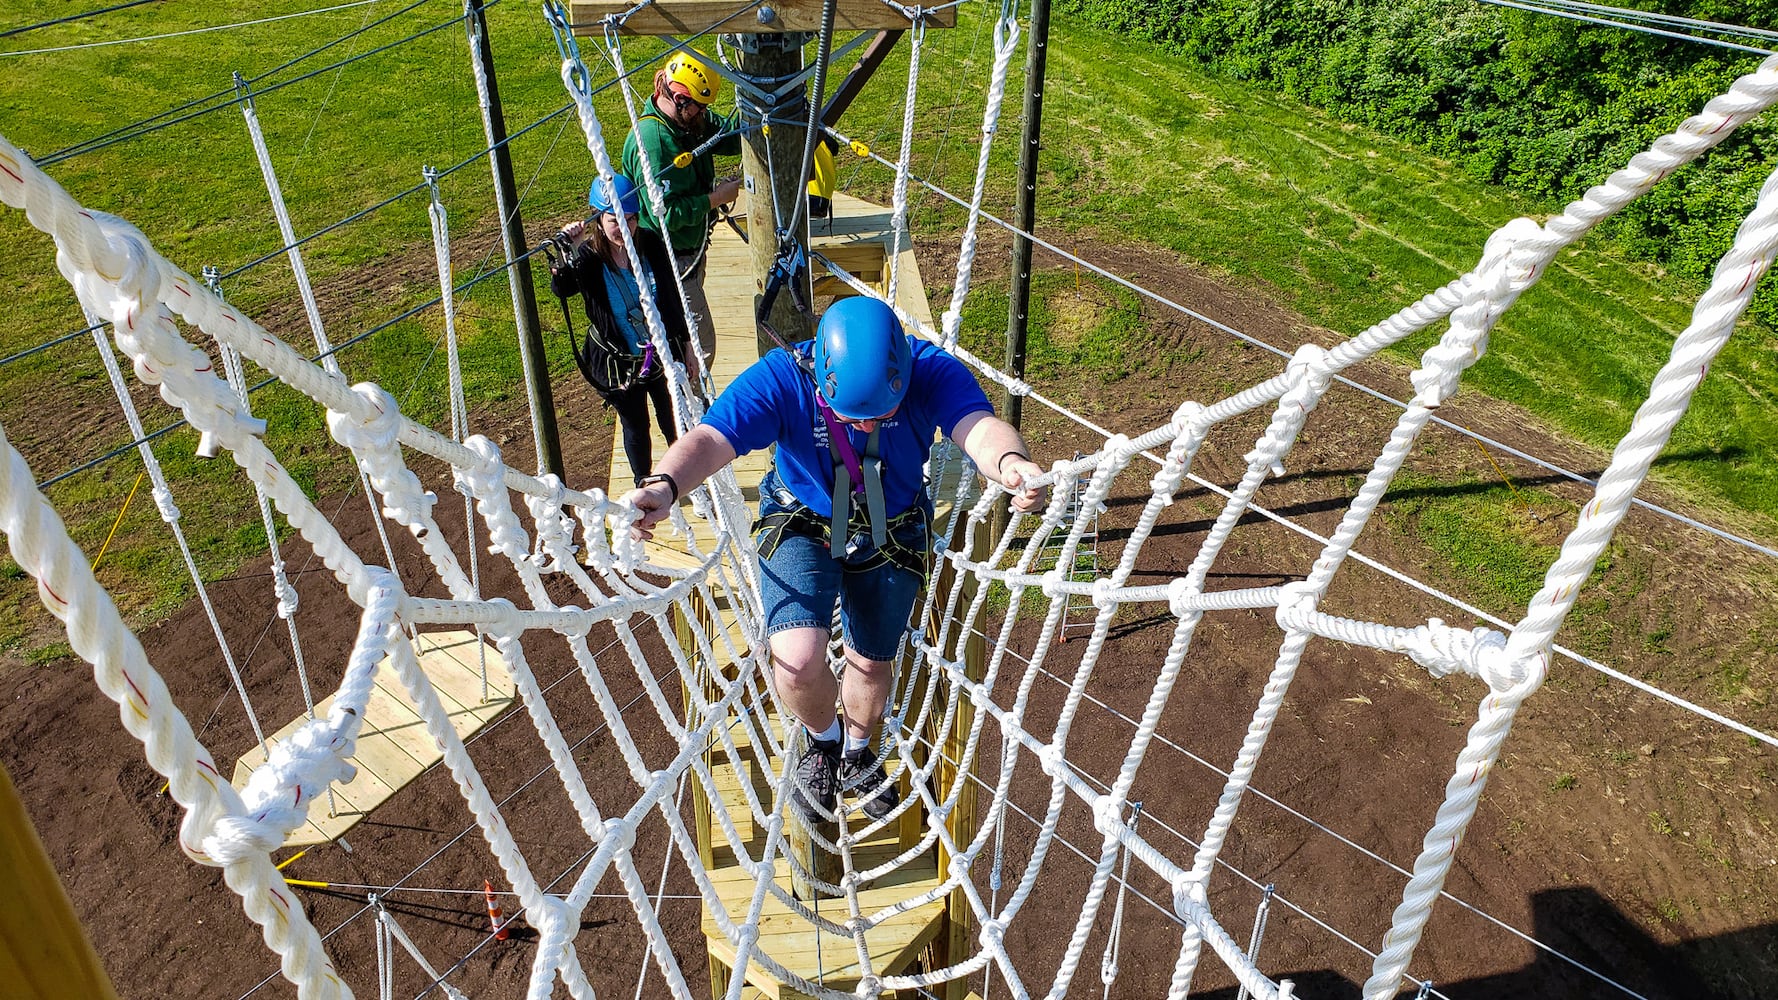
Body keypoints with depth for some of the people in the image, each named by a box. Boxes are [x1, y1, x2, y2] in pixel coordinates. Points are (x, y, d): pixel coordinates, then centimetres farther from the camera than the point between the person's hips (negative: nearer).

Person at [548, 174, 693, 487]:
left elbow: (673, 297, 2)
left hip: (663, 355, 2)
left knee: (674, 423, 16)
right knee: (635, 428, 16)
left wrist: (686, 343, 7)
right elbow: (561, 289, -35)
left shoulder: (651, 245, -9)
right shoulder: (588, 257, -16)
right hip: (618, 364, -1)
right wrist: (569, 251, -50)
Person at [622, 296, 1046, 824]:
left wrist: (1009, 463, -69)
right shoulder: (782, 379, -31)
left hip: (891, 533, 2)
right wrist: (664, 485, -64)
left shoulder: (931, 371, -28)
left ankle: (855, 753, 52)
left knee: (871, 663, 17)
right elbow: (711, 437, -42)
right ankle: (822, 737, 18)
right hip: (801, 525, -2)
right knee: (798, 661, -21)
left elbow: (978, 424, -45)